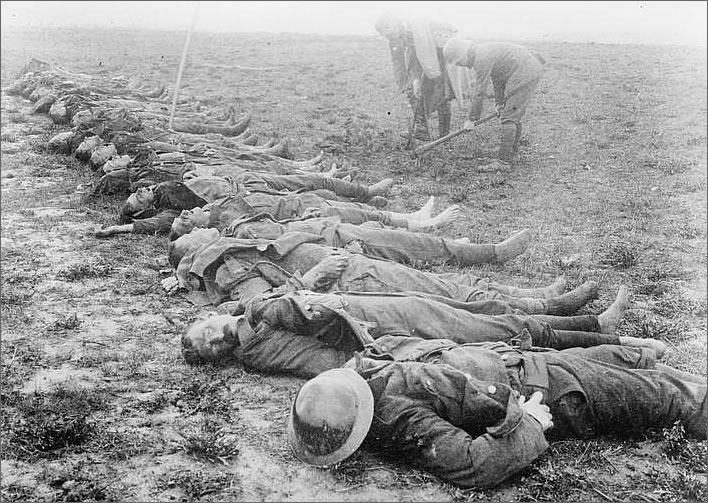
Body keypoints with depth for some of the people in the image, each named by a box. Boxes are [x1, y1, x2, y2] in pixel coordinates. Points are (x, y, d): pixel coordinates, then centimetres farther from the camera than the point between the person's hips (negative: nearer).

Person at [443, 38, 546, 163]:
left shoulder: (482, 60, -19)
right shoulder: (484, 51, 11)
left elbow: (480, 93, -16)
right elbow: (497, 79, 18)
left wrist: (471, 119, -7)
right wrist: (499, 103, 19)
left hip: (526, 73, -10)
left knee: (509, 117, -9)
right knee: (514, 115, 18)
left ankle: (504, 160, -8)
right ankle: (512, 152, 26)